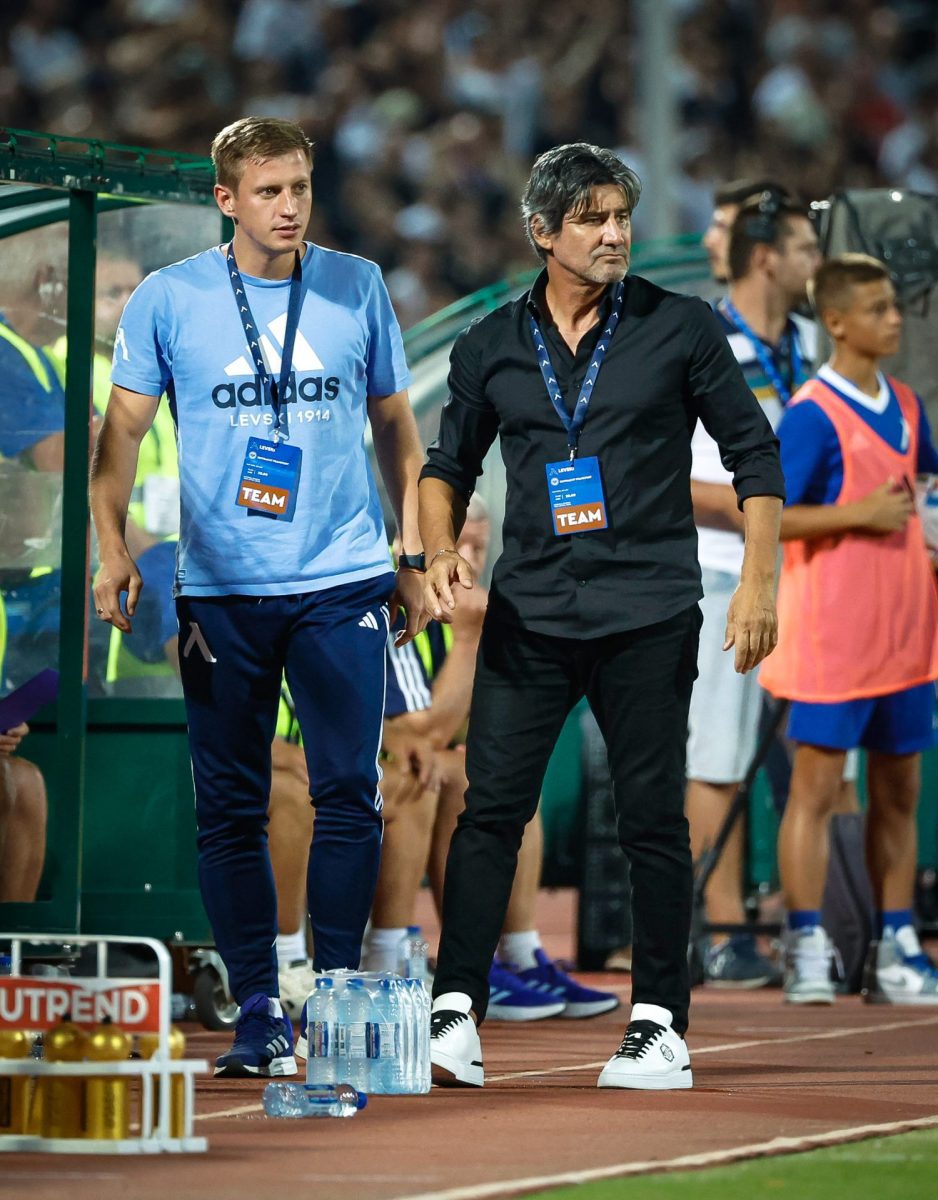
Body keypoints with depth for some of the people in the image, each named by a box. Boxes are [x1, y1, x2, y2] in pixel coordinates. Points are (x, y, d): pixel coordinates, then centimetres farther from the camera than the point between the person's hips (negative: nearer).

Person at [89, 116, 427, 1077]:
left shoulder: (358, 288, 7)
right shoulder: (167, 300, 2)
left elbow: (393, 423, 15)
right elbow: (122, 430, 1)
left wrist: (412, 555, 13)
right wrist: (113, 547, -13)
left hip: (341, 581, 0)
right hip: (219, 590, 0)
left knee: (348, 794, -6)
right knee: (230, 810, 2)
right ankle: (258, 1016, 9)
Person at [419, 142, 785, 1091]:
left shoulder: (679, 329, 1)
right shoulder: (492, 346, 8)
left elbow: (753, 454, 4)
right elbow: (448, 466, 18)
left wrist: (757, 582, -5)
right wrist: (441, 550, -1)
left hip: (646, 615, -2)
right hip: (528, 612, 2)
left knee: (652, 818, 0)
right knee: (491, 806, -4)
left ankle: (659, 1026, 7)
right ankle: (454, 1017, -4)